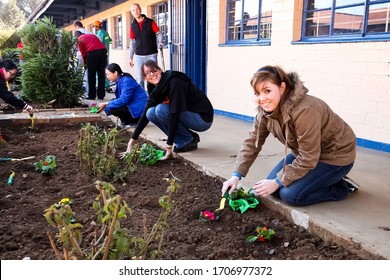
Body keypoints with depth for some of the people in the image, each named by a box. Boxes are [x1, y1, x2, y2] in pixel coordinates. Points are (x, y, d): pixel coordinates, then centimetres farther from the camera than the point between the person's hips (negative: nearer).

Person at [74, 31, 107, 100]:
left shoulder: (79, 39, 17)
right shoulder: (92, 35, 32)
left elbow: (83, 52, 11)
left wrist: (85, 62, 25)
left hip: (92, 53, -5)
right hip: (103, 51, 5)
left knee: (91, 74, 6)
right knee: (101, 74, 10)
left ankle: (92, 96, 8)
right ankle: (101, 95, 12)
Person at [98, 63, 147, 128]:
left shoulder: (127, 81, -18)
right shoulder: (120, 81, 11)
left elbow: (123, 100, -24)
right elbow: (120, 99, 13)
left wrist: (106, 104, -17)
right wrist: (105, 105, 2)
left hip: (139, 109, -10)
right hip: (132, 105, 10)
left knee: (112, 109, -20)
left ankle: (134, 122, -5)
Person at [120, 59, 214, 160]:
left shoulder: (175, 82, -23)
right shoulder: (157, 89, 2)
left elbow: (174, 114, -28)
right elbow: (145, 114, 3)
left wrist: (169, 148, -29)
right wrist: (131, 142, -2)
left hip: (203, 118, -8)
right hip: (186, 116, 8)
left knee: (161, 109, -24)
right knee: (150, 113, -5)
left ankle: (189, 141, -6)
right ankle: (191, 137, 3)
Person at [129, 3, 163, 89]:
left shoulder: (150, 22, 0)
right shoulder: (133, 26, 8)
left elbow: (158, 33, 1)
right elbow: (132, 42, 13)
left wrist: (160, 42, -21)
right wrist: (131, 57, 13)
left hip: (151, 54, -3)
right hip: (139, 56, 3)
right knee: (139, 79, 4)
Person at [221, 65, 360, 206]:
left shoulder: (304, 111, -35)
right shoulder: (266, 109, -11)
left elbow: (308, 159, -28)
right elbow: (252, 142, -5)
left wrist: (278, 182, -22)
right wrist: (236, 175, -14)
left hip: (336, 155, -8)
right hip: (306, 152, 8)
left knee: (290, 194, -19)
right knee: (274, 188, 0)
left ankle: (341, 188, 2)